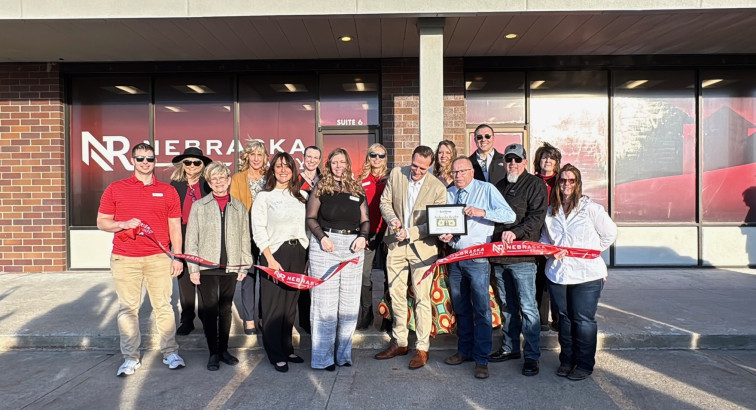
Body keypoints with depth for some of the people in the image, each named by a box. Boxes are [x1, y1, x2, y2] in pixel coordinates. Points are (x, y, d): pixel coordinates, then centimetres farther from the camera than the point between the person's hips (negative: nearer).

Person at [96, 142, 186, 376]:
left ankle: (170, 353, 15)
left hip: (158, 258, 0)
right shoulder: (115, 189, 7)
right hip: (124, 259, 0)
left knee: (163, 306, 4)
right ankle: (130, 358, 16)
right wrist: (124, 224, -12)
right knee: (127, 308, 5)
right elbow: (101, 222, 8)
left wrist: (177, 257, 4)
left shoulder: (168, 191, 8)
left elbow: (175, 227, 9)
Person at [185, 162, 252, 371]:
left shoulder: (239, 207, 8)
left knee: (225, 310, 11)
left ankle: (224, 350, 24)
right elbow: (192, 238, 1)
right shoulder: (199, 206, 3)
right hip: (207, 267, -2)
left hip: (230, 267, 2)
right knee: (209, 310, 1)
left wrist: (244, 266, 4)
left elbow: (245, 238, 9)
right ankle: (213, 353, 14)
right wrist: (193, 268, -5)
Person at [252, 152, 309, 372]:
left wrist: (306, 254, 2)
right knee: (274, 305, 0)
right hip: (275, 253, -4)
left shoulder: (302, 196, 11)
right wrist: (270, 259, -13)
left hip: (298, 253, 4)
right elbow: (259, 229, -6)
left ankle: (287, 349, 24)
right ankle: (276, 355, 12)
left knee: (291, 303, 11)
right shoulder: (264, 196, 0)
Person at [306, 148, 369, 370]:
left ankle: (343, 353, 19)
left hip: (353, 246, 3)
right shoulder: (320, 188, 5)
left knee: (350, 302, 6)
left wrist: (363, 236, -4)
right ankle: (323, 357, 9)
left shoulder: (357, 190, 13)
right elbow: (311, 218, 3)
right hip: (326, 245, -3)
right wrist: (322, 237, -12)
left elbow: (365, 220, 14)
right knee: (325, 302, -1)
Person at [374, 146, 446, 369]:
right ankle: (399, 342, 27)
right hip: (396, 246, 4)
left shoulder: (438, 188, -10)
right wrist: (392, 218, -13)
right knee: (396, 296, 12)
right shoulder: (396, 173, 0)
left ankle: (422, 348, 13)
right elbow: (385, 202, 7)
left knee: (422, 299, -1)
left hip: (422, 248, -4)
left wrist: (410, 232, -19)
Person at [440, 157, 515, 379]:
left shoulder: (487, 190, -3)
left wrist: (482, 212, -24)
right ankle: (465, 350, 29)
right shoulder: (448, 194, 11)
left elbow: (510, 215, -12)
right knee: (461, 308, 15)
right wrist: (444, 235, -7)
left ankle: (481, 359, 7)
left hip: (477, 257, -5)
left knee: (481, 309, -3)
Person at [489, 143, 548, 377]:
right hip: (499, 254, 6)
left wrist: (516, 232, -25)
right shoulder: (499, 186, 19)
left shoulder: (535, 185, 0)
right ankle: (510, 348, 26)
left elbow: (537, 217, -11)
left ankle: (532, 356, 5)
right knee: (507, 305, 14)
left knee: (527, 307, -4)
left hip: (522, 254, -6)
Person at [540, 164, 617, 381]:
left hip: (586, 274, -4)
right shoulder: (550, 211, 9)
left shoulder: (590, 208, -3)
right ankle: (566, 360, 27)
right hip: (557, 273, 4)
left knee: (584, 320, 2)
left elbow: (610, 233, 4)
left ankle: (584, 364, 16)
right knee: (564, 317, 13)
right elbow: (544, 239, 16)